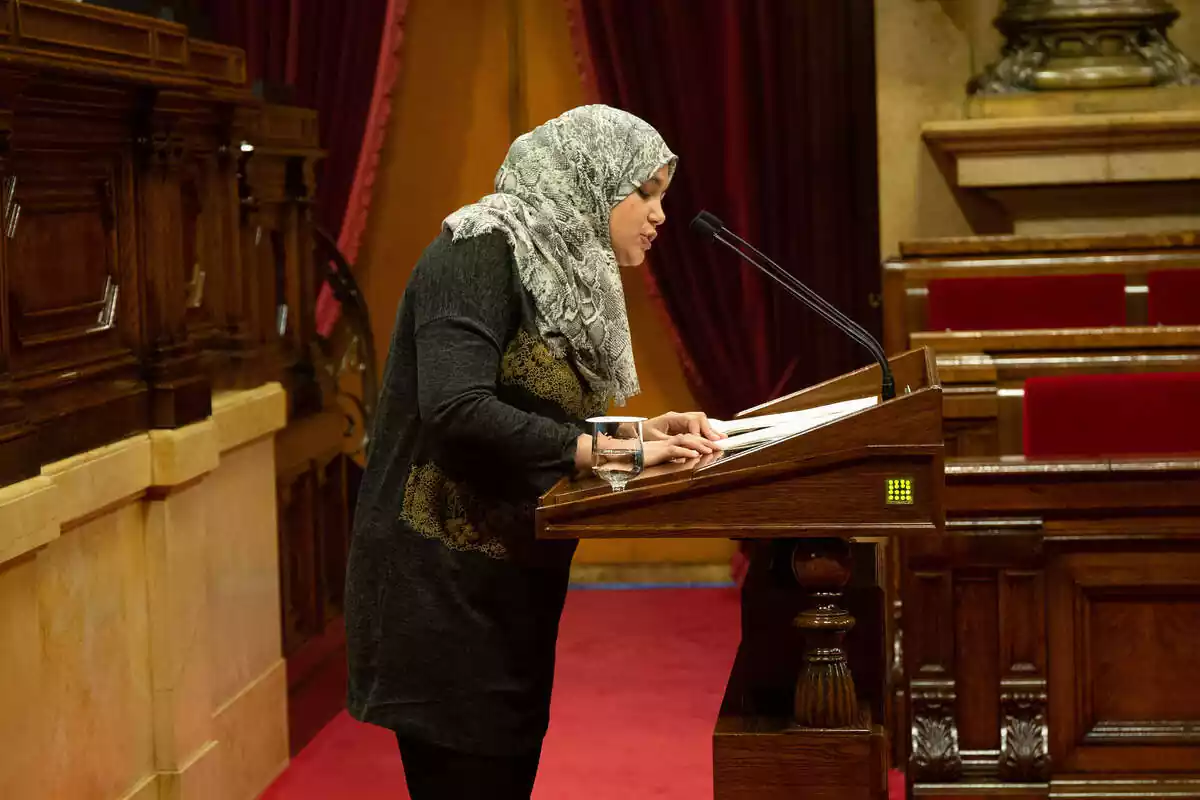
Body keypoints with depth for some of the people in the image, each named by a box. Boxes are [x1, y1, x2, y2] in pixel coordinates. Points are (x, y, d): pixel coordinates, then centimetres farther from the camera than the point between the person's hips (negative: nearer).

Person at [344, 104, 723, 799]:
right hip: (444, 591, -9)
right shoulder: (482, 252, -14)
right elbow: (457, 411, -26)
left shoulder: (561, 277, 14)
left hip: (512, 588, 9)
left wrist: (642, 434, 0)